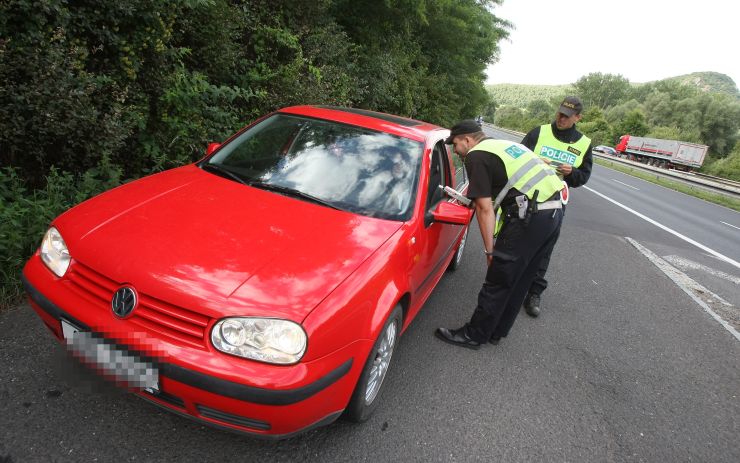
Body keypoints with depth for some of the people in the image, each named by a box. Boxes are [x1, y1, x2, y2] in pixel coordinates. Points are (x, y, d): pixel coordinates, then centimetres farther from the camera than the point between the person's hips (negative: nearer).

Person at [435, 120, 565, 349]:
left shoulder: (476, 156, -1)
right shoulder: (505, 145, 25)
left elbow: (485, 208, -6)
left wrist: (489, 249, -1)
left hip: (531, 216, -9)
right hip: (555, 210, 9)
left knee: (498, 281, 2)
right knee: (519, 280, 18)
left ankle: (473, 335, 15)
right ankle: (496, 330, 32)